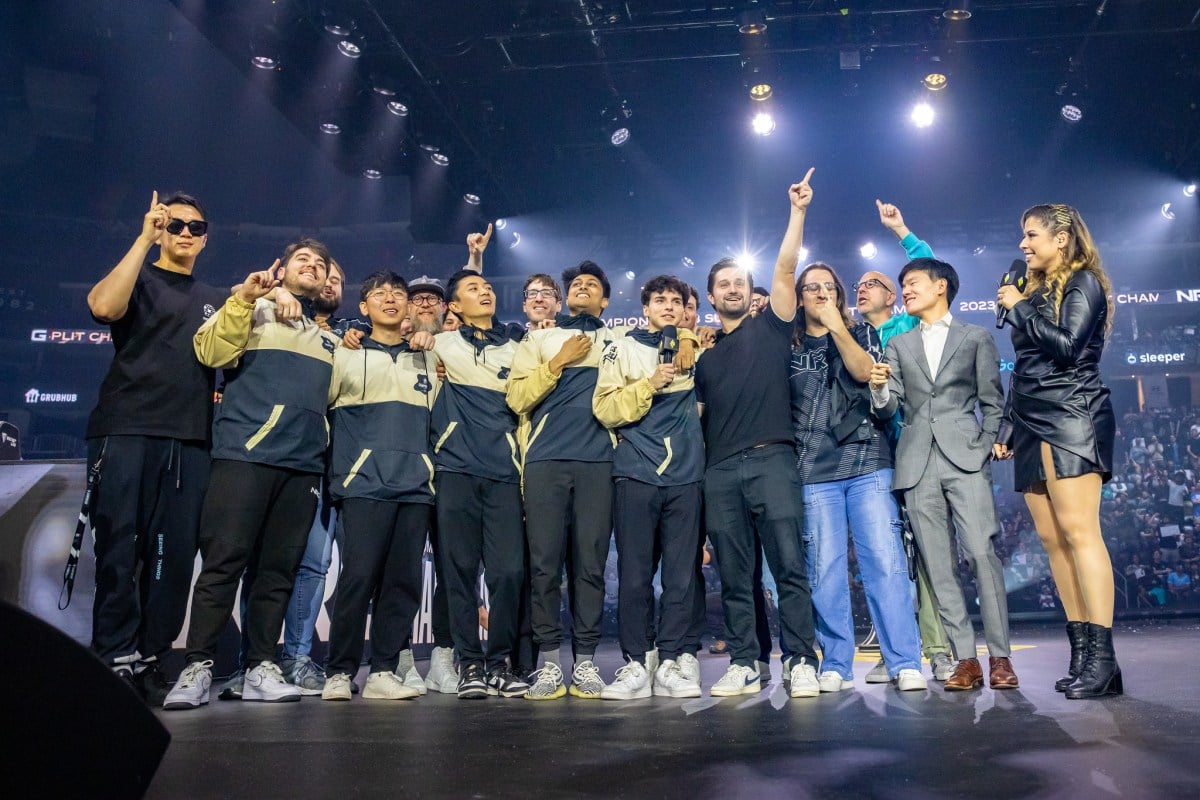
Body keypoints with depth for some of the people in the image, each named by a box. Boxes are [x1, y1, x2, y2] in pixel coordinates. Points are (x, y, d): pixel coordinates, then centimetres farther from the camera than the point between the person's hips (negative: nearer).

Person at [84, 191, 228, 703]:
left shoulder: (214, 300, 23)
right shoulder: (139, 279, 9)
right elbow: (103, 306, -12)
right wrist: (144, 239, -10)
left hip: (189, 440, 4)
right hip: (126, 431, -4)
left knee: (173, 555, 0)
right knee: (119, 549, -6)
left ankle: (150, 662, 6)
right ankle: (116, 661, -2)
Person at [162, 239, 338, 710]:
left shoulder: (327, 337, 26)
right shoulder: (254, 309, 11)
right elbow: (213, 352, -4)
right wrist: (244, 298, -13)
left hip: (303, 463, 5)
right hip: (245, 453, -5)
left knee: (279, 569, 2)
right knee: (224, 561, -8)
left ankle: (260, 667, 7)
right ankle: (198, 667, -3)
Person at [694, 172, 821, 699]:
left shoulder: (769, 327, 13)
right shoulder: (703, 352, 20)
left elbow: (785, 270, 1)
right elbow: (695, 413, 17)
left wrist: (797, 212, -4)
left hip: (771, 460, -3)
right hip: (720, 471, 3)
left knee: (790, 566, -7)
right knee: (734, 576, 5)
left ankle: (800, 662, -2)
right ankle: (743, 665, 11)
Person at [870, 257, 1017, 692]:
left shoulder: (976, 338, 13)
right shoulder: (899, 345, 20)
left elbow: (993, 402, 10)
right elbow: (891, 408, 12)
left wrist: (985, 449, -3)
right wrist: (879, 390, -10)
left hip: (965, 459, -3)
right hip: (918, 464, 3)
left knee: (982, 553, -13)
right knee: (939, 565, 0)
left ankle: (1000, 657, -5)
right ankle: (966, 659, 4)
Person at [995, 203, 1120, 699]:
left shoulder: (1084, 282, 0)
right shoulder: (1037, 291, 21)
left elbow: (1067, 345, -16)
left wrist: (1019, 308, -6)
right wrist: (1007, 429, 17)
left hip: (1071, 417, -8)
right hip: (1032, 424, 8)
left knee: (1078, 531, -15)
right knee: (1051, 538, 3)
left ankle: (1102, 657, -15)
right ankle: (1081, 653, 6)